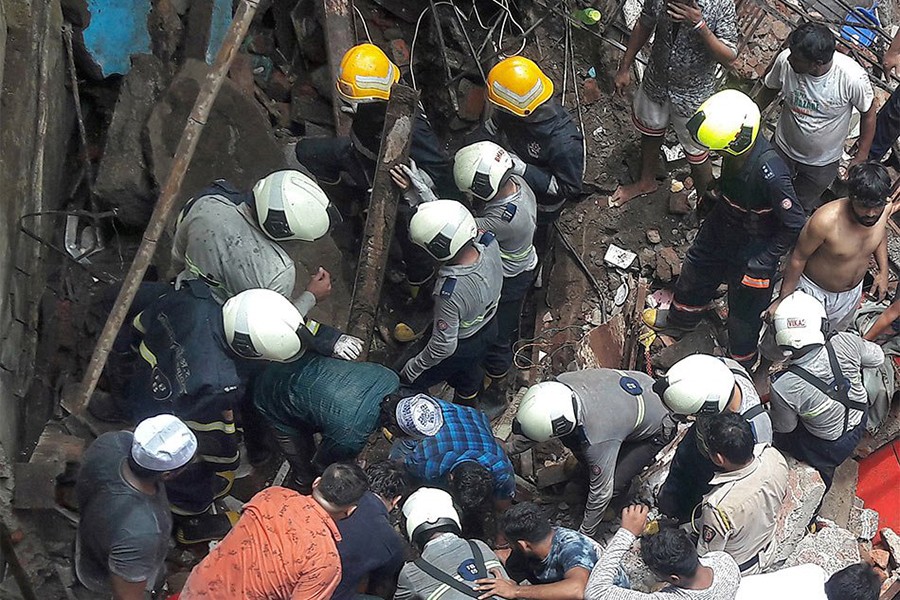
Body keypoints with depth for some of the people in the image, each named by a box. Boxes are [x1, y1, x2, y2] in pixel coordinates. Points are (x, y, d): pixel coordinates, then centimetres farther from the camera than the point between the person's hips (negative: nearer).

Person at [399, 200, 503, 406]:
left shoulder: (450, 291, -44)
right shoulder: (489, 244, -27)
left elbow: (444, 346, -31)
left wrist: (415, 366, -14)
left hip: (463, 346, -7)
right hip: (489, 327, 7)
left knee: (410, 383, 18)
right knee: (469, 373, 36)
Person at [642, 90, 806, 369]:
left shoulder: (769, 172, -44)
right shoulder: (738, 149, -23)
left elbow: (795, 223, -31)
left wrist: (764, 261, -23)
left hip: (752, 248, -7)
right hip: (721, 226, 7)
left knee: (745, 309, 18)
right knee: (696, 272, 32)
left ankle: (741, 364, 47)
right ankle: (680, 320, 63)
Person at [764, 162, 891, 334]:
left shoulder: (884, 211, -21)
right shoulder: (825, 221, -38)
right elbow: (798, 258, -24)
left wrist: (883, 271, -3)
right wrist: (782, 300, -18)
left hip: (851, 294, 5)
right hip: (815, 292, -5)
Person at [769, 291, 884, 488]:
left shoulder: (783, 388, -37)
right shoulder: (846, 343, -31)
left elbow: (785, 427, -16)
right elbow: (877, 357, -7)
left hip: (830, 447, -3)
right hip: (860, 422, 4)